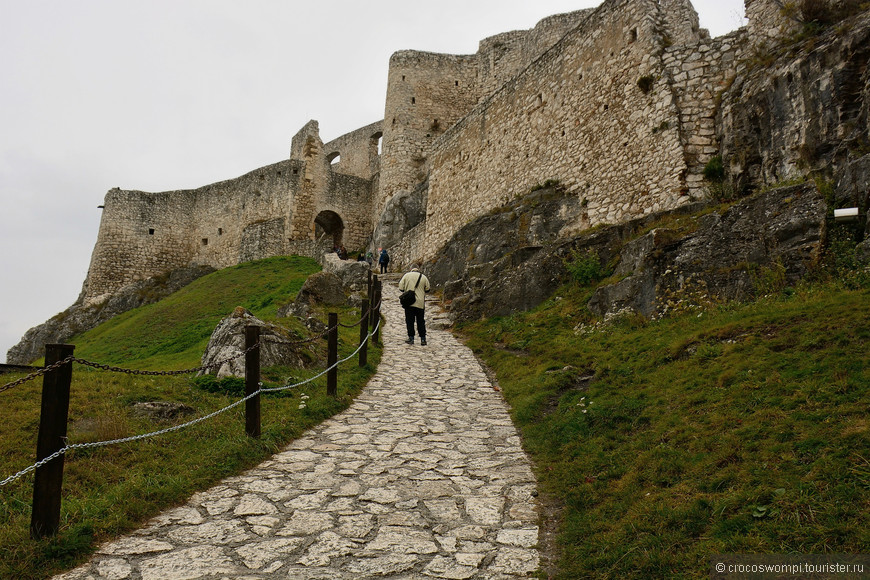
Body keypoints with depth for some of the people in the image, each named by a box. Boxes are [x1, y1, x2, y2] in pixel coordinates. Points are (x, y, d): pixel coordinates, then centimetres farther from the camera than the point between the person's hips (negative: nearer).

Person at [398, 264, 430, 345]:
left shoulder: (406, 275, -1)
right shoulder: (424, 277, 3)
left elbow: (401, 288, -2)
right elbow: (427, 289, 10)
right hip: (420, 303, 2)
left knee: (410, 321, 6)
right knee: (421, 321, 9)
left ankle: (411, 338, 5)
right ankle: (423, 339, 8)